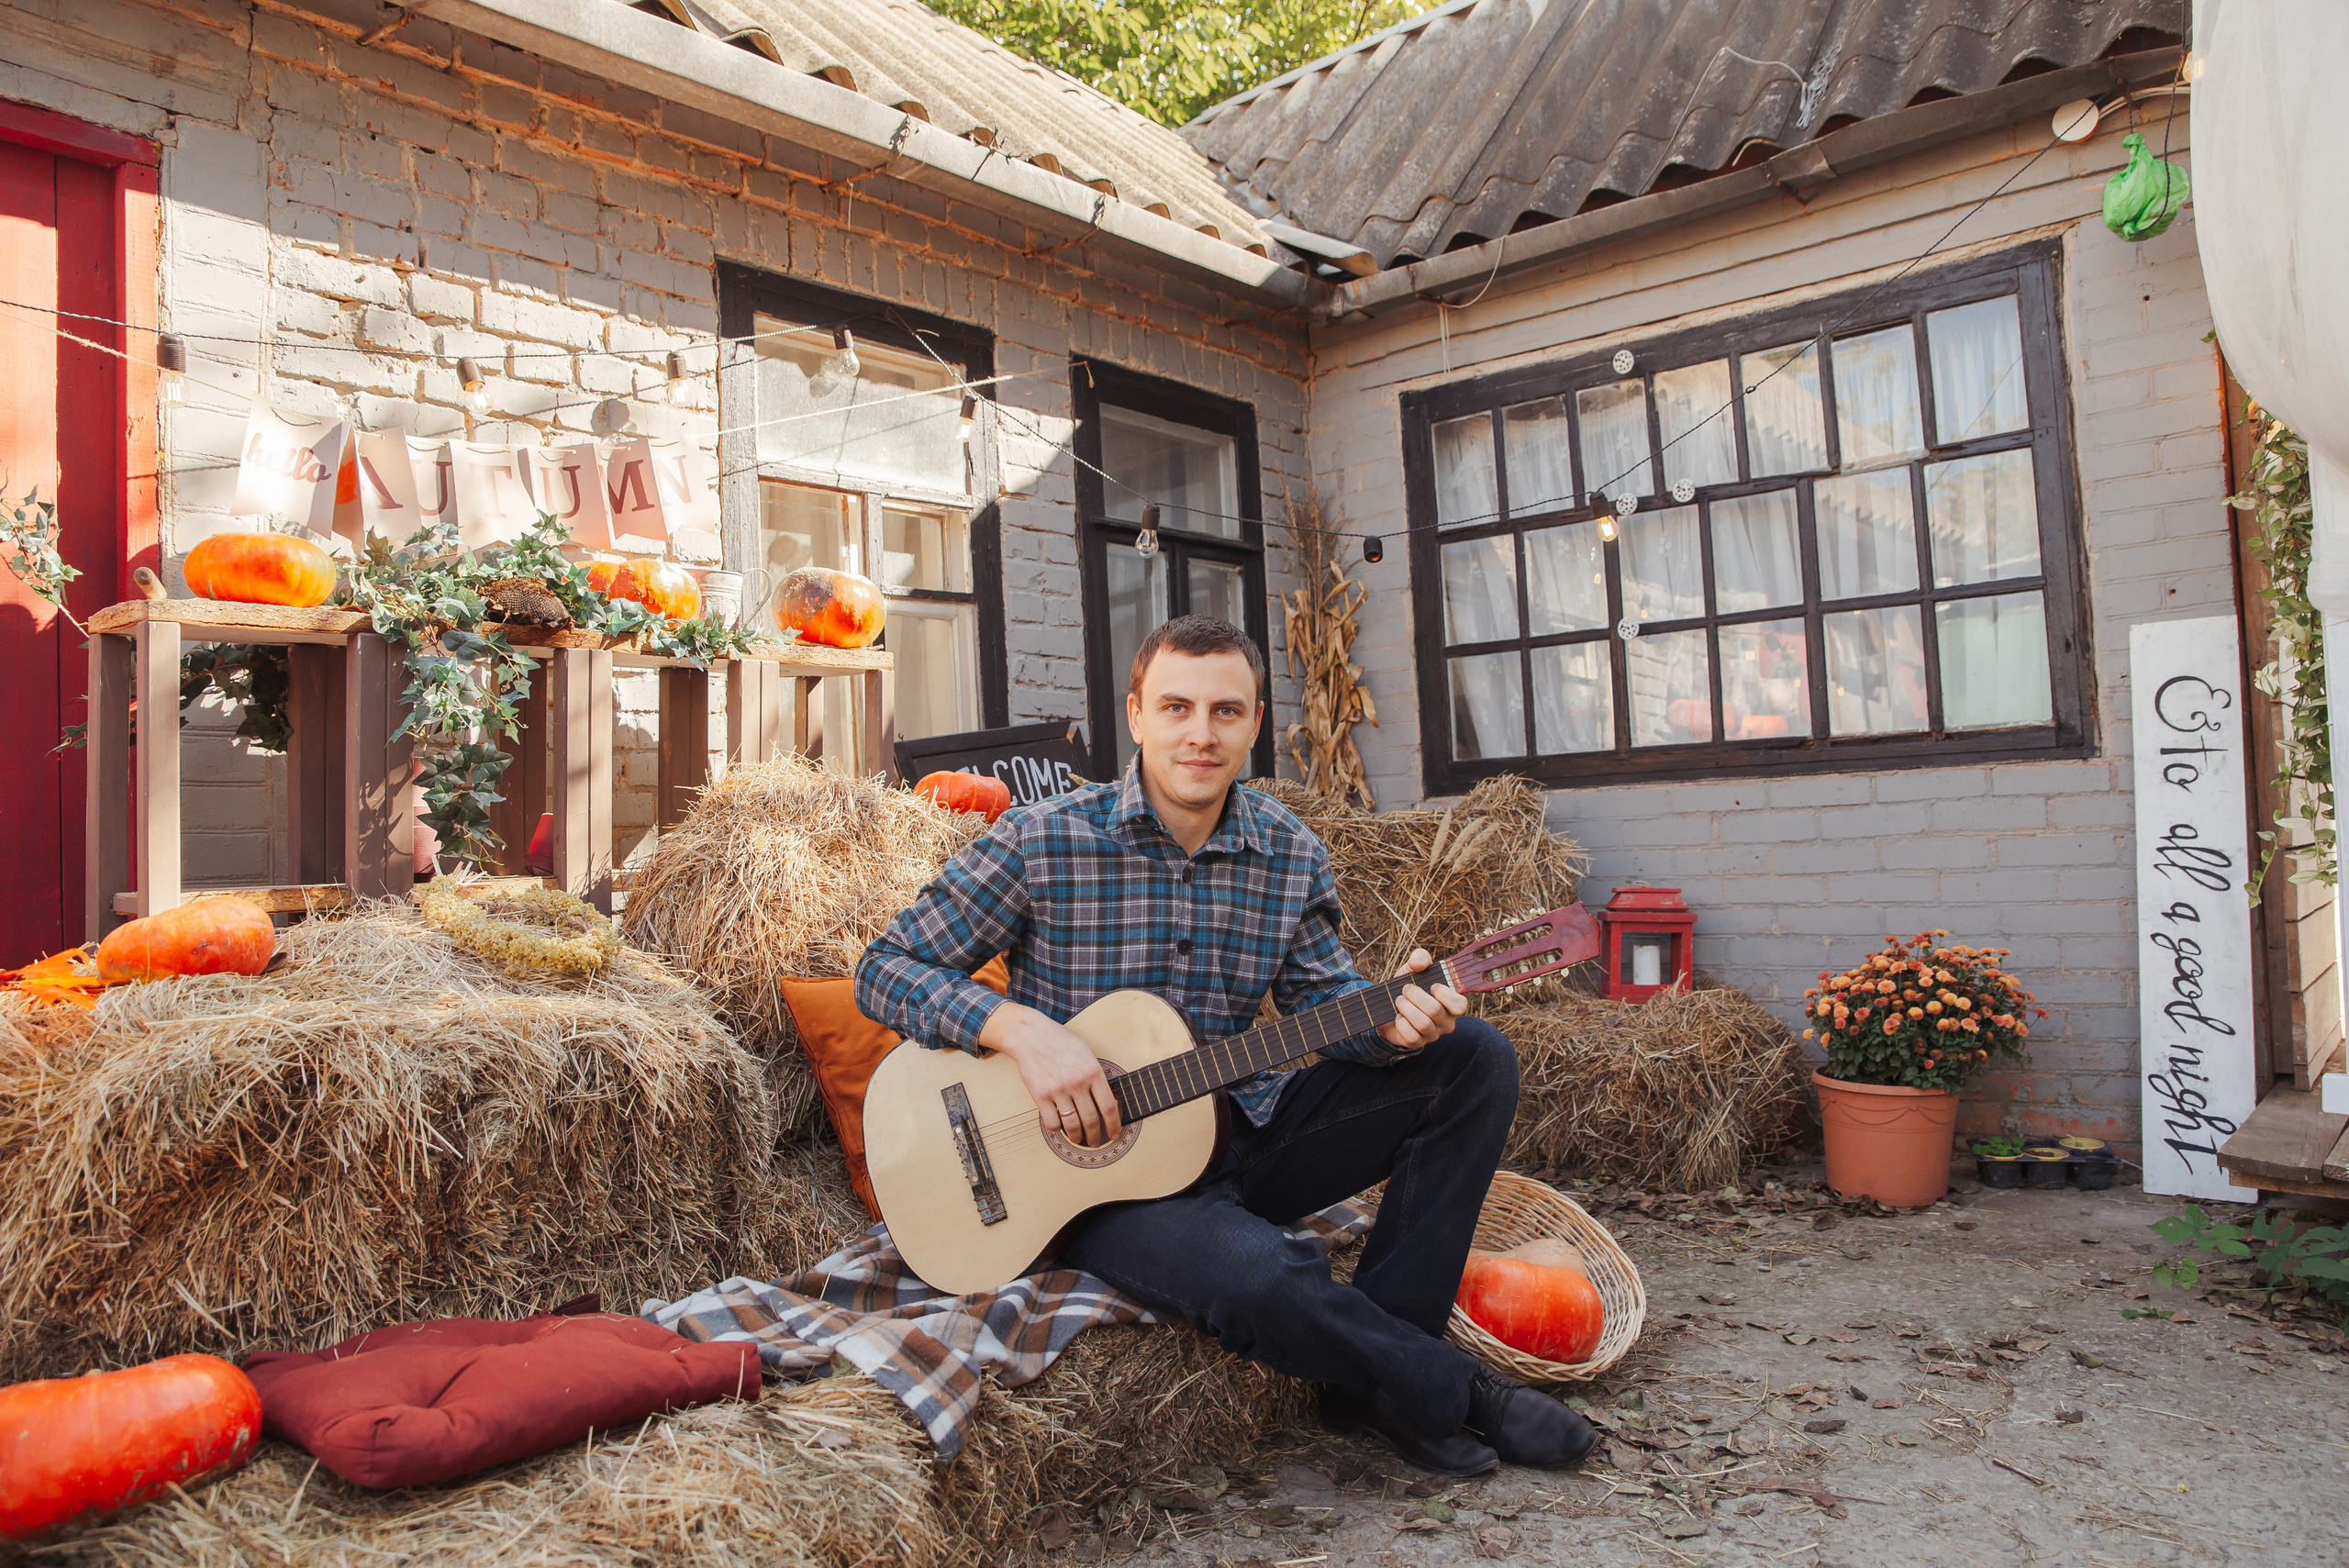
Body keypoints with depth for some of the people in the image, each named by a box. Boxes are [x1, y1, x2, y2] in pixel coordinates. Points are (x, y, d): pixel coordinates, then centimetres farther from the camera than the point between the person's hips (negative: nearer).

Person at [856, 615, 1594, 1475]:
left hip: (1243, 1132, 6)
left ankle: (1372, 1373, -5)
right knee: (1262, 1277, -36)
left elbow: (1321, 995, 8)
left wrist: (1390, 1020, -16)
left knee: (1476, 1058, -4)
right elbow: (886, 968, -9)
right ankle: (1453, 1395, -3)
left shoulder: (1289, 852, 0)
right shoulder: (1042, 842, -12)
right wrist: (1020, 1027, -27)